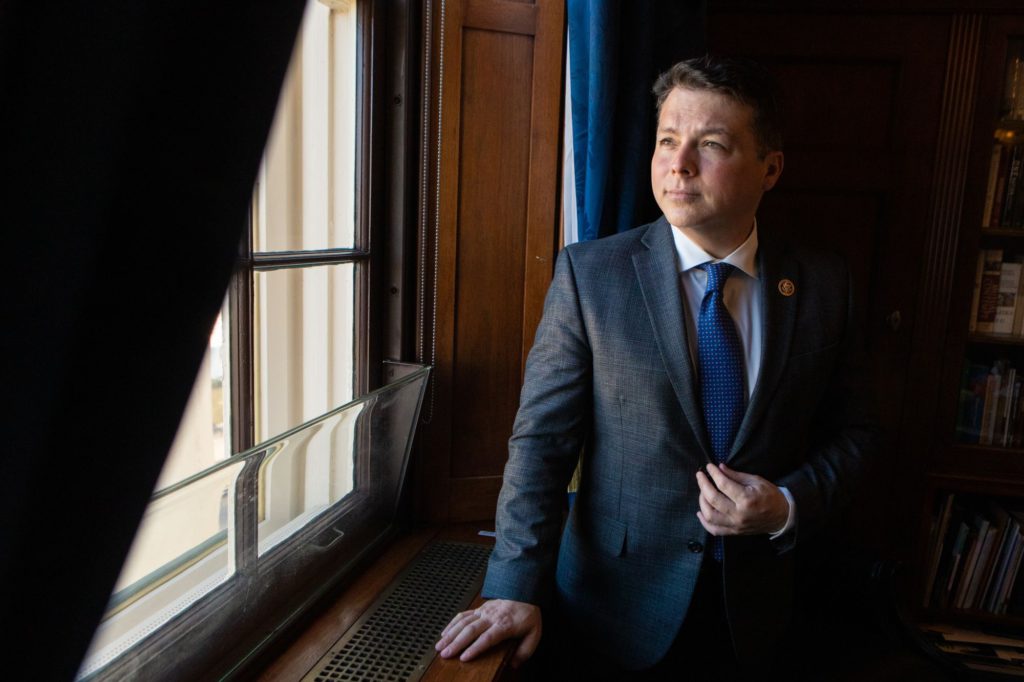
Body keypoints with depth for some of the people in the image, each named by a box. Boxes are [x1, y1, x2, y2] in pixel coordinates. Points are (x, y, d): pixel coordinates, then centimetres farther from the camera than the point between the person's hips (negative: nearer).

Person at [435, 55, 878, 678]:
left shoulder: (824, 286, -5)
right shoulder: (589, 273, -12)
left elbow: (852, 432, 4)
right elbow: (542, 439, -13)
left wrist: (789, 507, -14)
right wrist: (517, 589, -19)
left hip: (753, 607, 3)